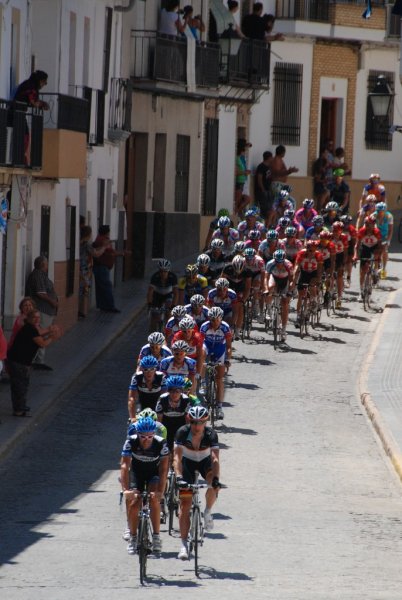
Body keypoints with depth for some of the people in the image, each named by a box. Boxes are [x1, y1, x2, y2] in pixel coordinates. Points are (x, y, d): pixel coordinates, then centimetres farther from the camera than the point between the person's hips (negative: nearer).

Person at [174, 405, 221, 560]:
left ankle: (207, 512, -3)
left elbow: (215, 458, -37)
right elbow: (177, 457, -34)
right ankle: (184, 544, -5)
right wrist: (179, 477, -48)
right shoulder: (182, 432, -28)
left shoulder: (211, 434, -28)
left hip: (205, 461, 0)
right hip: (187, 462, 0)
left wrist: (215, 478, -52)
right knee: (185, 504, -9)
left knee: (214, 486, -33)